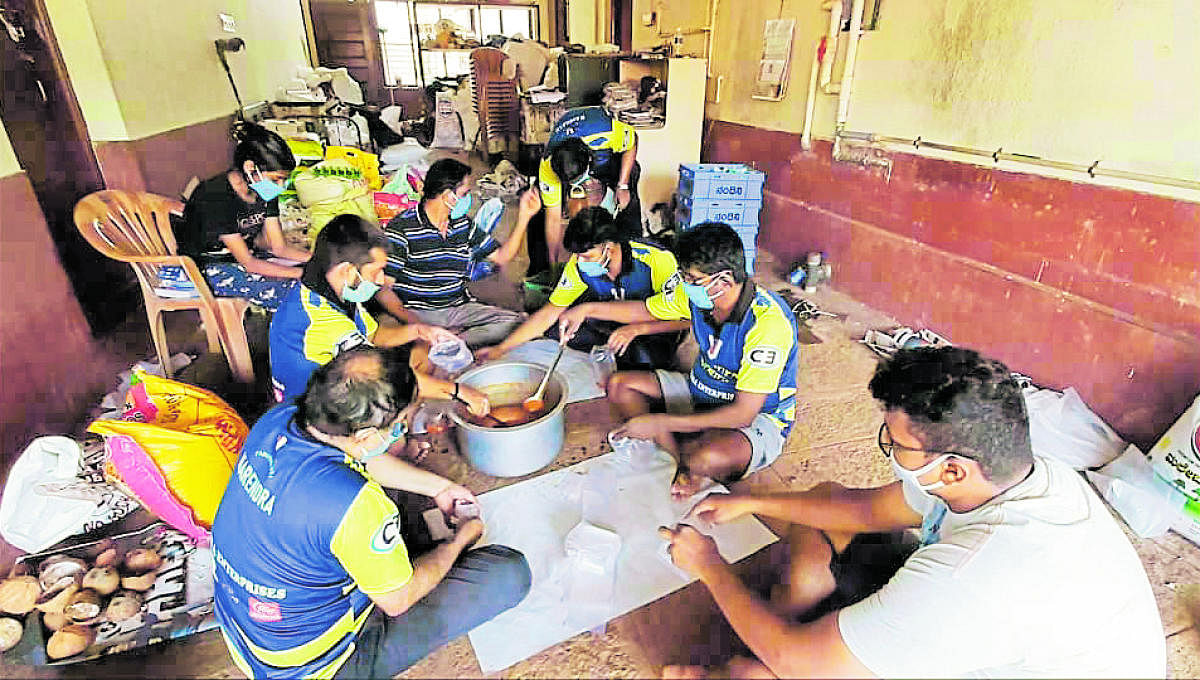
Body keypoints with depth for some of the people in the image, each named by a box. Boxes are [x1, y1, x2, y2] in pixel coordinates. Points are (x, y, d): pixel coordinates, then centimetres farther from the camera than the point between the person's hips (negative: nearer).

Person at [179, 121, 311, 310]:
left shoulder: (264, 191, -6)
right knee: (290, 291, -29)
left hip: (247, 251, 7)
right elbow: (247, 263, -27)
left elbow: (279, 247, -4)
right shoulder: (215, 197, -27)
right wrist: (303, 273, -32)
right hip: (208, 267, -7)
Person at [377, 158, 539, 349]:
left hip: (459, 308, 6)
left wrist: (524, 216, 8)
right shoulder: (401, 228, -7)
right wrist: (416, 324, -26)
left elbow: (501, 256, 17)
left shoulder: (464, 225, 12)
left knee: (517, 320, -18)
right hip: (417, 312, -5)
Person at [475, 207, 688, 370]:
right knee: (556, 328, -18)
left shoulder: (657, 260, -29)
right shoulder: (579, 264, -16)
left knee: (644, 354, -37)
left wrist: (635, 329, -40)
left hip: (655, 328, -3)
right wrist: (501, 349, -16)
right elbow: (550, 312, -10)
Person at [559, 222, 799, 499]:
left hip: (758, 417, -7)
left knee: (710, 457, -40)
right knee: (618, 385, -5)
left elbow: (742, 413, -32)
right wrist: (587, 310, -2)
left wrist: (659, 423, -31)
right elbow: (646, 310, 9)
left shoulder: (767, 322, -32)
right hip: (701, 391, 7)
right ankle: (687, 463, -13)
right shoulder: (696, 291, -12)